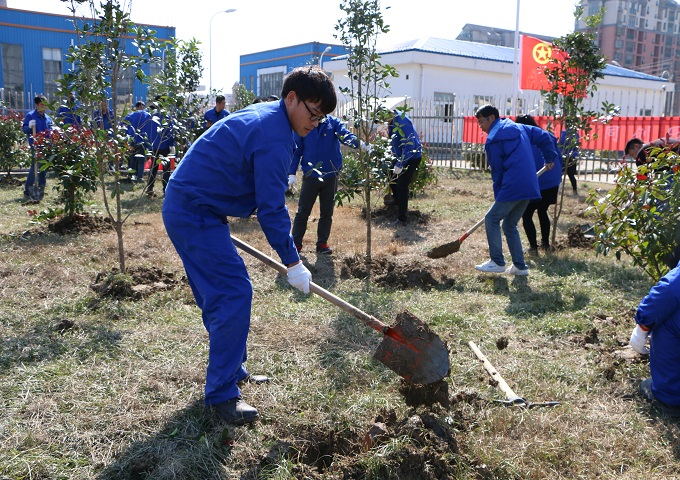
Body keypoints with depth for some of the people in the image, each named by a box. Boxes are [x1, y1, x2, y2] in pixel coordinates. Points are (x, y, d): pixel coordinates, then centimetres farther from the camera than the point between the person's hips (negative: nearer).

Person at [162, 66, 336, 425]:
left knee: (220, 295, 17)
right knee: (234, 294, -11)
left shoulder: (262, 116, 12)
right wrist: (292, 263, -11)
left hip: (187, 208, 11)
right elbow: (271, 208, -20)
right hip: (196, 214, -11)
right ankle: (222, 394, -2)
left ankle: (232, 371, 30)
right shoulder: (274, 137, -21)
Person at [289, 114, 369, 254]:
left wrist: (358, 143, -41)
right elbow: (296, 151, 0)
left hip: (330, 176, 1)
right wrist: (291, 173, -6)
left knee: (327, 212, 10)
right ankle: (296, 244, 14)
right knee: (303, 212, 3)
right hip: (310, 175, -1)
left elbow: (346, 135, -19)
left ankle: (322, 243, 22)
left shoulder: (333, 122, -2)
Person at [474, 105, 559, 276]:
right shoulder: (519, 128, 18)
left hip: (512, 187, -9)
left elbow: (497, 171, -3)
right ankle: (520, 266, 17)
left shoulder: (493, 140, -6)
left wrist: (498, 197, 4)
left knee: (492, 219, 2)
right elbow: (544, 137, 20)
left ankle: (497, 262, 3)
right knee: (510, 225, 16)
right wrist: (550, 158, 24)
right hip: (530, 187, 9)